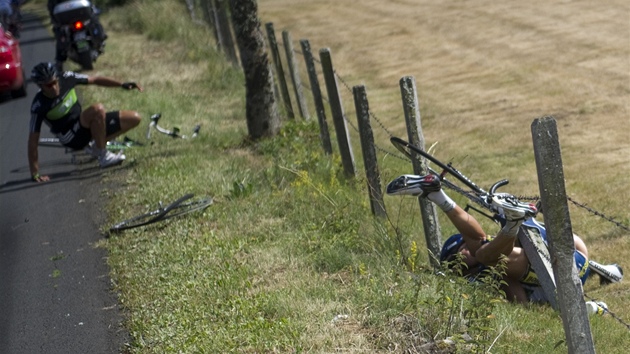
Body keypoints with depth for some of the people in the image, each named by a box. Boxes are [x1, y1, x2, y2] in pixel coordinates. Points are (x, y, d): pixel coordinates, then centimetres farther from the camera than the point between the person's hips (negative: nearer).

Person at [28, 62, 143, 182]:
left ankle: (96, 147, 14)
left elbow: (95, 80, 6)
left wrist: (122, 84, 0)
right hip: (72, 139, -7)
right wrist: (35, 174, -22)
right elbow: (33, 139, -21)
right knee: (97, 109, -35)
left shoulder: (66, 78, -10)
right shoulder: (39, 106, -23)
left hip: (84, 124, 7)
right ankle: (103, 156, -22)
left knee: (134, 118, 1)